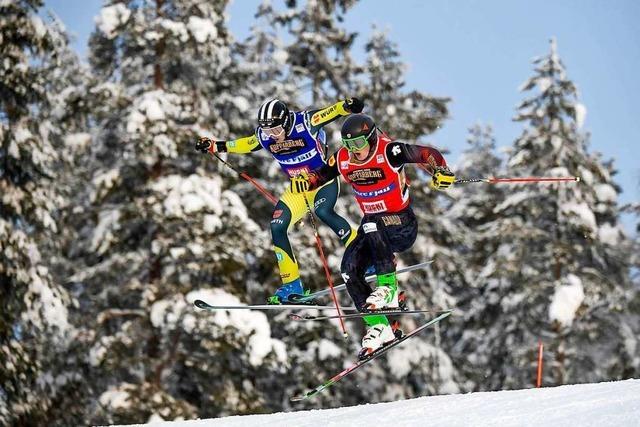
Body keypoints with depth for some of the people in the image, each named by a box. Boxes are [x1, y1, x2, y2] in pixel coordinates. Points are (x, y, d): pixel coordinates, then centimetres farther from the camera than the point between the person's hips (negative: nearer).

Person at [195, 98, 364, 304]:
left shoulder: (305, 122, -22)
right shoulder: (264, 136, -7)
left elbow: (332, 112, -30)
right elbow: (246, 144, 13)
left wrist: (347, 106, -52)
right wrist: (215, 146, 13)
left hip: (324, 179, -6)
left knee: (323, 212, -34)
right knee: (277, 227, -9)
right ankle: (292, 285, 1)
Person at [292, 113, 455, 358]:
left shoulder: (388, 152, -18)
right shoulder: (342, 160, -2)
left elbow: (427, 154, -20)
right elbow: (322, 174, 11)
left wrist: (440, 172, -39)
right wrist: (306, 182, -11)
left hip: (402, 225, -6)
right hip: (373, 228, 6)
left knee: (371, 224, -36)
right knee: (349, 269, -11)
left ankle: (388, 287, -28)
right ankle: (378, 327, -8)